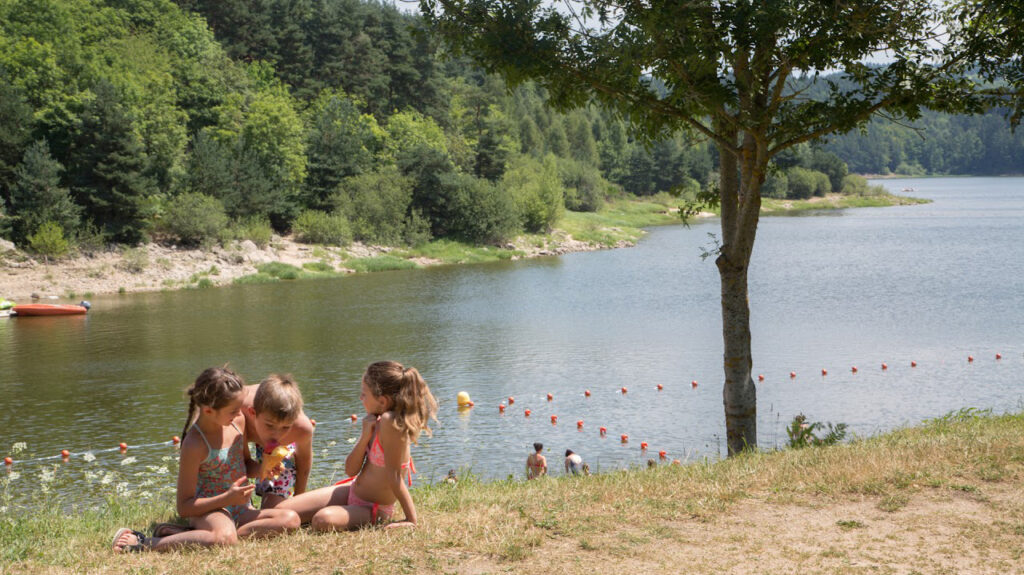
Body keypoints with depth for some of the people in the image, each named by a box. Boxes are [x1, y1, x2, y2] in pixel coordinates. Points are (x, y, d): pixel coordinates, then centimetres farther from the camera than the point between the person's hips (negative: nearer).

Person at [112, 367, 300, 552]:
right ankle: (143, 543, -27)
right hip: (208, 509, -6)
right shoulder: (195, 444, -19)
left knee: (291, 519, -19)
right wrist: (228, 498, -22)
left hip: (241, 510, 6)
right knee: (224, 538, -41)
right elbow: (184, 507, -14)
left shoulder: (238, 421, 0)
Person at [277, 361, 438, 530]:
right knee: (282, 510, -4)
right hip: (351, 490, 8)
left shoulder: (389, 421, -28)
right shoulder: (376, 422, 2)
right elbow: (350, 470, -2)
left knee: (323, 520, -36)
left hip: (373, 509, -8)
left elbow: (393, 475, -25)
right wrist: (365, 436, -15)